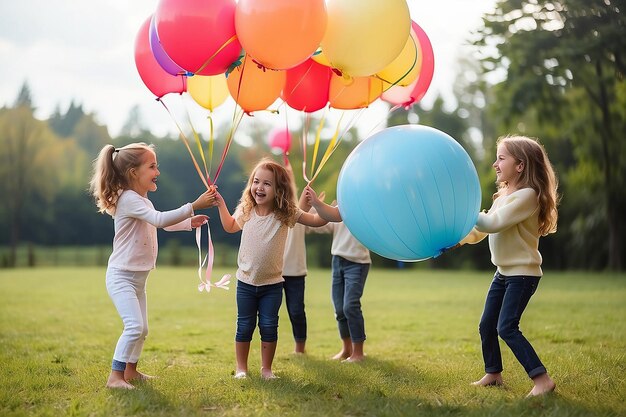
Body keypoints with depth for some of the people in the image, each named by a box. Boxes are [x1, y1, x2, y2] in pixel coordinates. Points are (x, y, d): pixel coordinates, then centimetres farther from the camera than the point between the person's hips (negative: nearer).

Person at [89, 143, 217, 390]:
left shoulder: (142, 201, 14)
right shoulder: (129, 199, -20)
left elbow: (161, 223, 31)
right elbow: (159, 219, -33)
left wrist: (189, 223, 22)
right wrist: (194, 206, -34)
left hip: (137, 277, 10)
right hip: (121, 276, -10)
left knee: (142, 329, 16)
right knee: (134, 326, -21)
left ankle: (131, 371, 31)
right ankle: (115, 377, -15)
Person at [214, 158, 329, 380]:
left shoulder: (285, 214, -12)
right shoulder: (246, 210, -4)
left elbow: (317, 221, -15)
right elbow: (230, 226, 18)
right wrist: (221, 205, 10)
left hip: (272, 284, -1)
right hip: (246, 282, 2)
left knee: (269, 327, 5)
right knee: (245, 327, 8)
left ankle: (266, 368, 19)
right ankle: (241, 367, 22)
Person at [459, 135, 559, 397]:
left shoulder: (527, 195, -18)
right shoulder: (502, 195, 11)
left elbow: (493, 223, -26)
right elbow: (479, 231, 12)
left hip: (523, 273, -9)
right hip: (503, 272, 9)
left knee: (507, 327, -16)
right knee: (486, 326, 13)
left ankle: (542, 379, -12)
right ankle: (493, 374, 28)